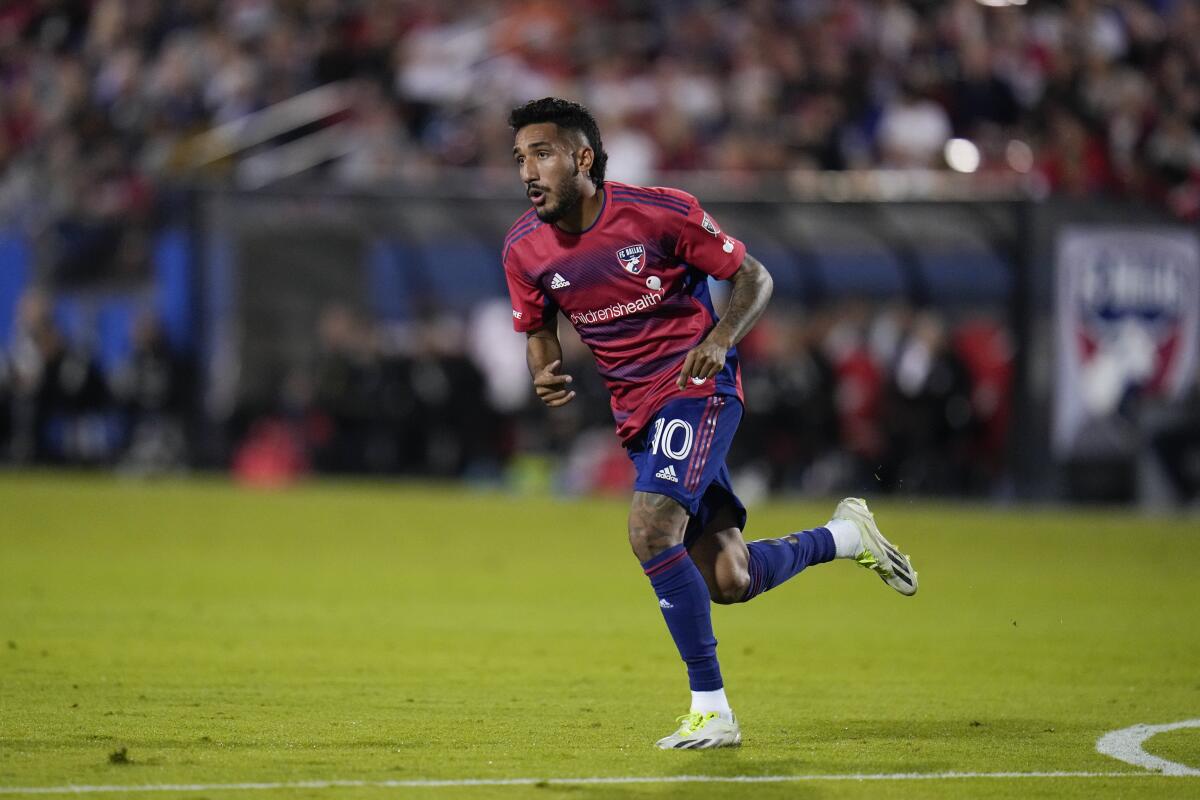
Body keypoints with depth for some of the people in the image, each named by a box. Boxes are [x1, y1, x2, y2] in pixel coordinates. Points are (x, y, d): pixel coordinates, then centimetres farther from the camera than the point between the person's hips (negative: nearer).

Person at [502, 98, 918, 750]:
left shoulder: (659, 212, -15)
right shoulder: (524, 249, -3)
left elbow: (755, 278, -5)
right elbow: (538, 329, 14)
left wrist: (720, 339, -23)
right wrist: (546, 374, -9)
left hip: (697, 385, -6)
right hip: (635, 413, 6)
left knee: (651, 530, -27)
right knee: (728, 582, 2)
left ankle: (711, 710, -17)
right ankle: (847, 535, 31)